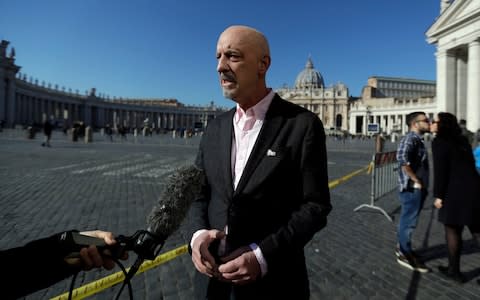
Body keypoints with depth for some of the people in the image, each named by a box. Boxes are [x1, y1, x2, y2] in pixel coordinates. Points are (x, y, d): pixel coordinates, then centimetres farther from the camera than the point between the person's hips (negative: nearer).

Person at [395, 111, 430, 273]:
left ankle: (402, 247, 32)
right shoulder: (410, 139, -16)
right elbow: (402, 157, -34)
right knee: (409, 220, 0)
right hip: (412, 188, -10)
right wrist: (415, 180, -25)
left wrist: (421, 183, 15)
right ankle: (405, 255, 12)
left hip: (418, 188, 10)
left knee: (408, 220, 18)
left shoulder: (417, 139, 16)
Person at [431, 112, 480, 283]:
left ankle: (454, 271, 20)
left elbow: (440, 170, -14)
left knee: (452, 229, 8)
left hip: (456, 191, -7)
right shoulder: (462, 140, 15)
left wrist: (438, 195, -9)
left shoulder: (439, 142, -9)